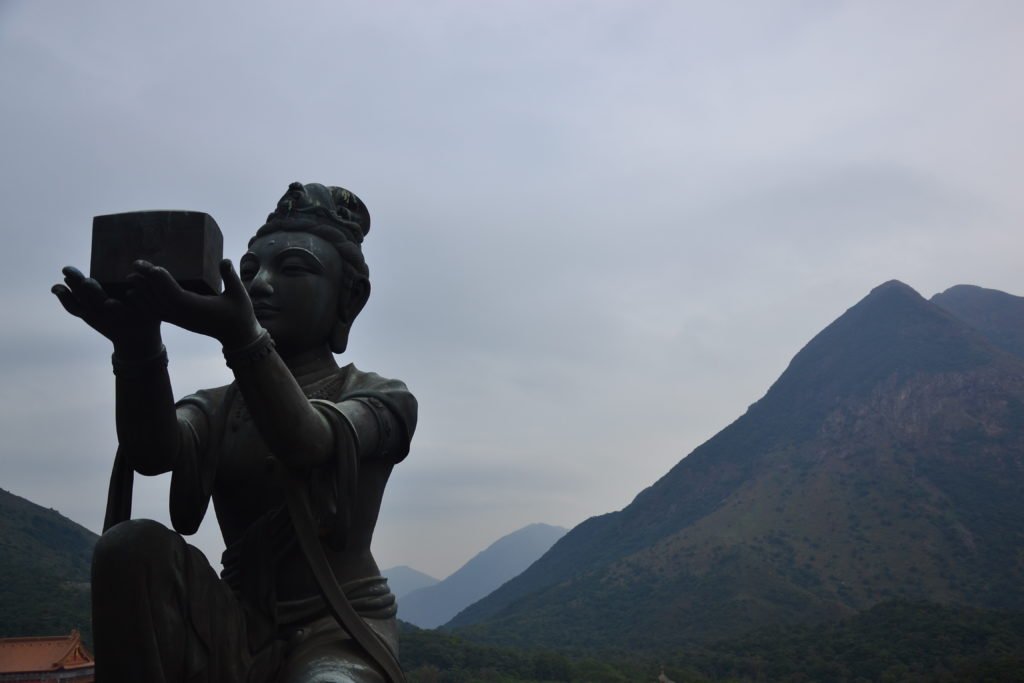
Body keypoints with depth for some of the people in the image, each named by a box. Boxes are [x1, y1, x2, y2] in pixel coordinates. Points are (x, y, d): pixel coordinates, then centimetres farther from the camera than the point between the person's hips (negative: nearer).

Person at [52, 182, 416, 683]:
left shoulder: (380, 398, 2)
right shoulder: (216, 407, 12)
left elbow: (306, 443, -22)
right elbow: (154, 453, -14)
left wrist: (240, 337, -39)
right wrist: (138, 347, -33)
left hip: (341, 629, -4)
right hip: (239, 633, 4)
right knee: (134, 545, -24)